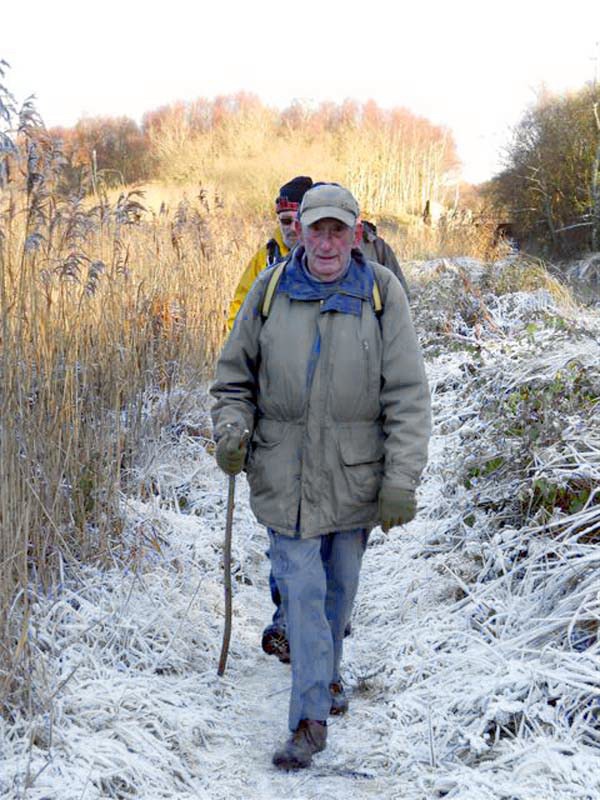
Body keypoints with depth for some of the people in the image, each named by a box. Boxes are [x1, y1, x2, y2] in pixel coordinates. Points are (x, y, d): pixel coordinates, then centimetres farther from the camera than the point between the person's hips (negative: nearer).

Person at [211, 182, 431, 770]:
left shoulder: (382, 292, -5)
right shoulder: (270, 291, -1)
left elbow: (407, 395, -5)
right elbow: (234, 376, 11)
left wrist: (401, 481, -9)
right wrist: (231, 428, -8)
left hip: (354, 473, 0)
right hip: (283, 473, 0)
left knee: (340, 583, 15)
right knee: (301, 588, -3)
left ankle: (326, 674, 42)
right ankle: (311, 718, 4)